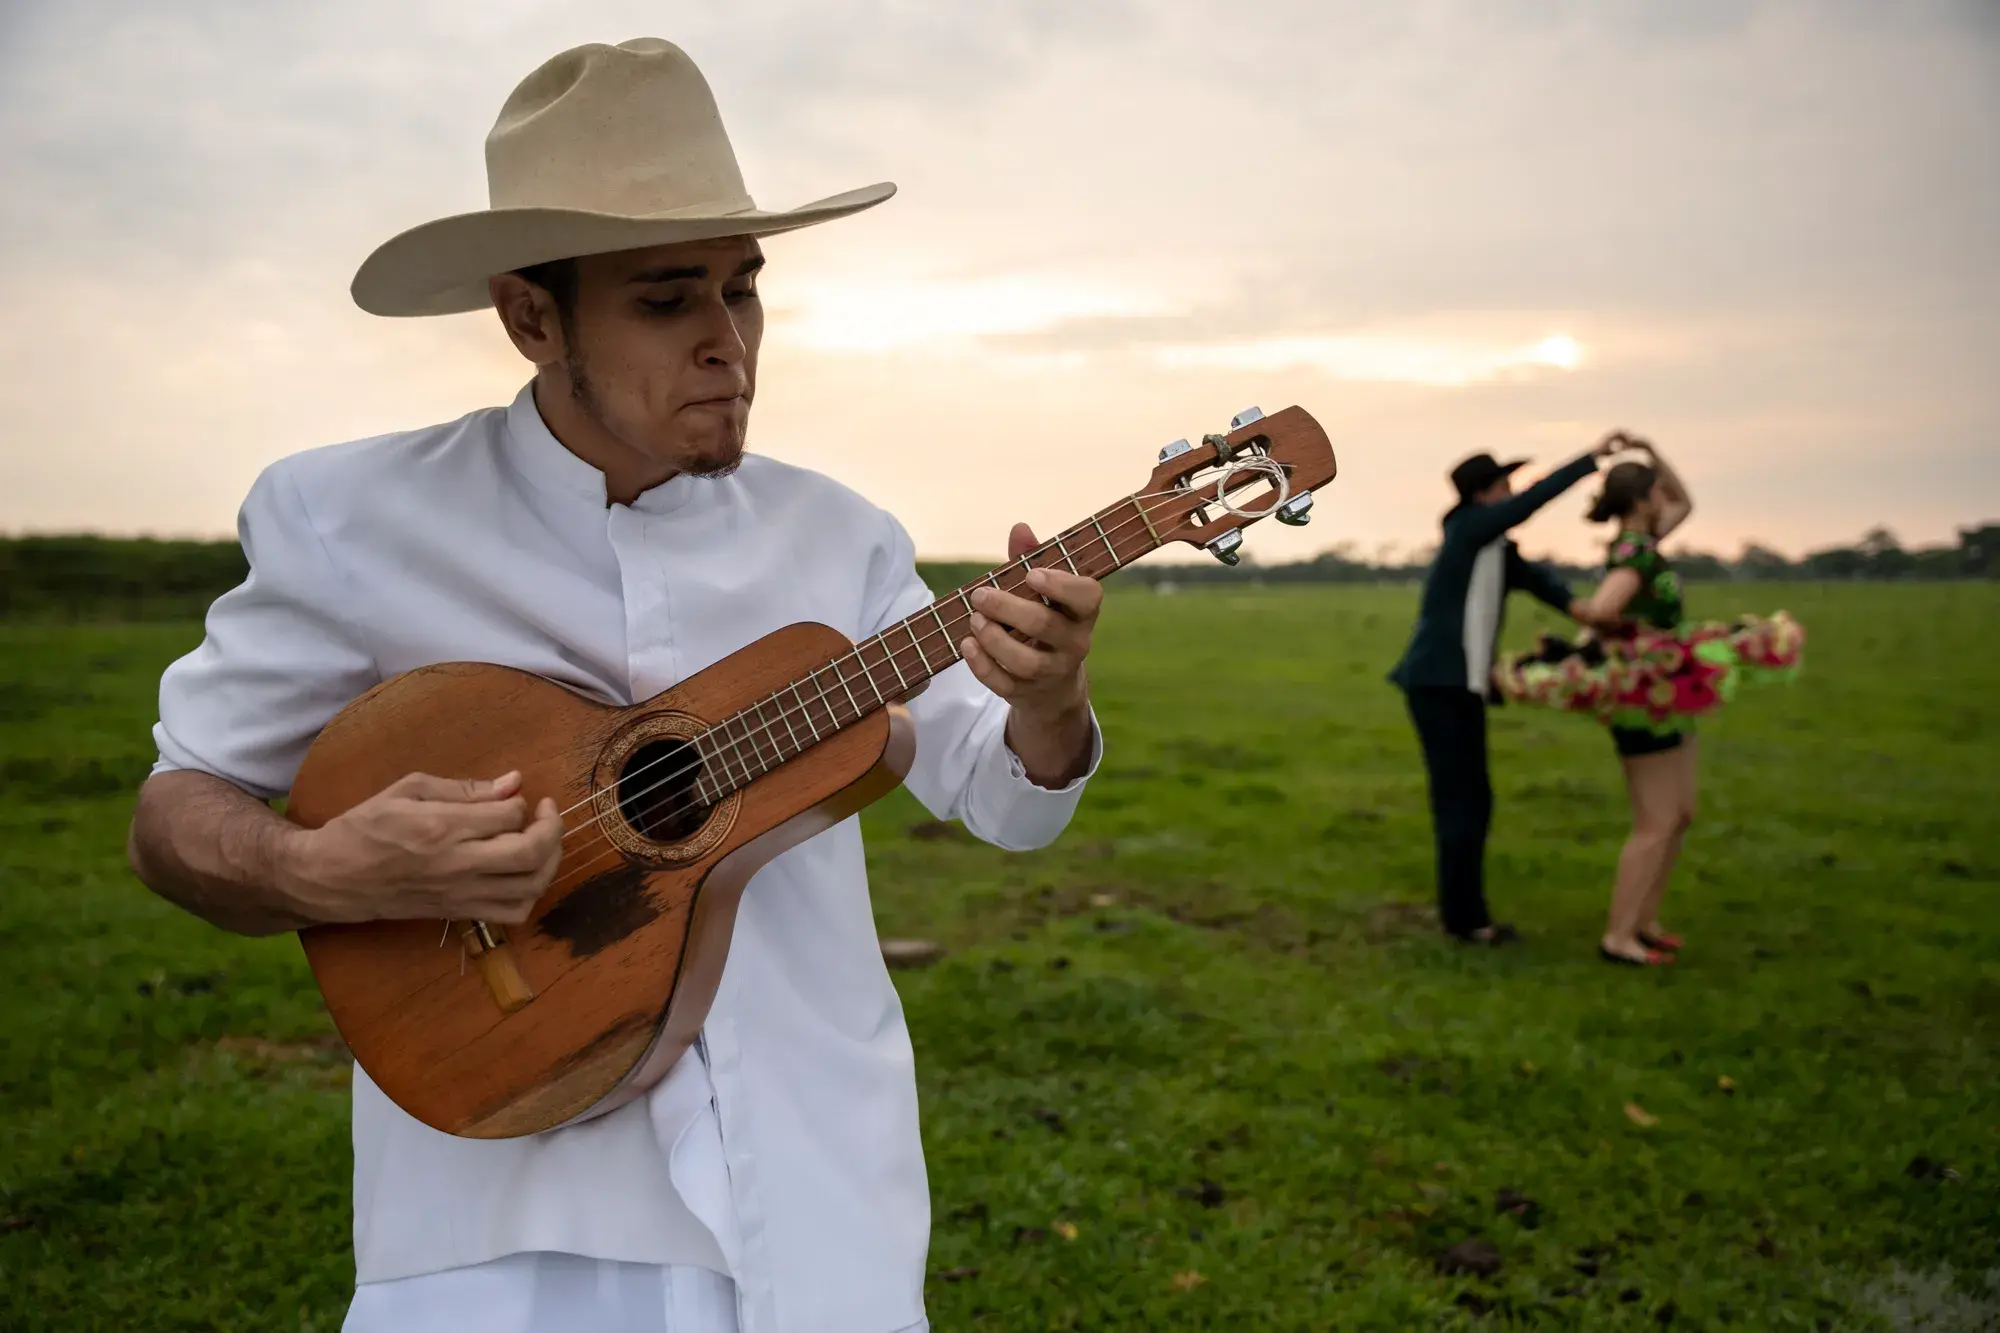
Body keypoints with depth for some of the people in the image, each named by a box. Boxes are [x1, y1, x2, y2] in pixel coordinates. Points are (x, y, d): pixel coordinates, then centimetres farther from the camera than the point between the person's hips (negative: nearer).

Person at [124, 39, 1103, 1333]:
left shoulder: (839, 539, 0)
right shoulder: (353, 520, -7)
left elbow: (1000, 798, 3)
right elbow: (177, 810, 1)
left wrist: (1047, 705, -19)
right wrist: (325, 873, -21)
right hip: (509, 1211, -2)